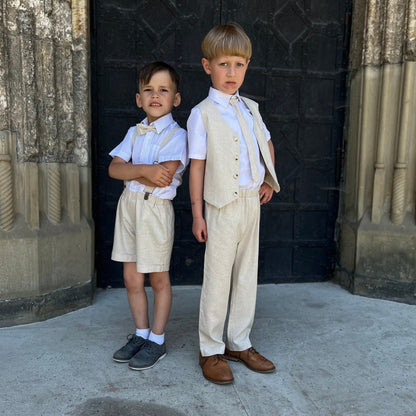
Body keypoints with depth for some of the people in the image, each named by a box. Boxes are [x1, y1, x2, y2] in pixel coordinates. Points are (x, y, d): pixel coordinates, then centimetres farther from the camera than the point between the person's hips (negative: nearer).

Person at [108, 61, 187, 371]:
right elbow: (114, 169, -2)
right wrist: (145, 170, -19)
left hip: (156, 208, -6)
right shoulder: (135, 132, 10)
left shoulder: (176, 134, -8)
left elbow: (163, 179, -21)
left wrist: (129, 168, -10)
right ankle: (141, 334, 30)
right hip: (129, 204, 6)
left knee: (158, 279, 7)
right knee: (131, 278, 12)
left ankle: (157, 340, 23)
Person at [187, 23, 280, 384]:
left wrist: (269, 181, 13)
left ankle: (239, 343, 29)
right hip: (222, 207, -6)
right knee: (217, 280, 3)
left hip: (252, 203, 6)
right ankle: (210, 351, 20)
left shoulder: (250, 108, 10)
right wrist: (197, 213, -8)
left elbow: (266, 144, 25)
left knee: (247, 276, 13)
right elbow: (197, 166, -7)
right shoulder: (202, 114, -6)